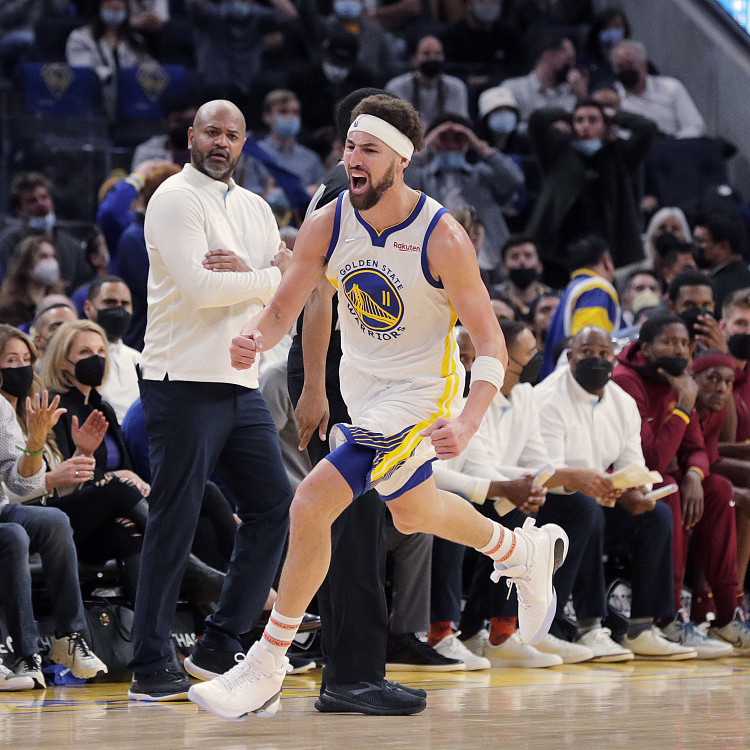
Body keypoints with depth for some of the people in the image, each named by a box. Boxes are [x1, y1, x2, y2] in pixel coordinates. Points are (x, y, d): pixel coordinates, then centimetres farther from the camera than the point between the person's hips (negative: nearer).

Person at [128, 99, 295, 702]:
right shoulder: (175, 200, -8)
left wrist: (242, 270, -12)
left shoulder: (254, 207, 16)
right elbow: (198, 287, -20)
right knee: (174, 523, -7)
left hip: (241, 382, 8)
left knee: (274, 504, 6)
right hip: (184, 381, -8)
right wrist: (270, 275, -9)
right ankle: (151, 670, -2)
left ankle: (223, 645, 14)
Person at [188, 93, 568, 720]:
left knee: (313, 505, -16)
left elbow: (491, 344, -21)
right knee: (412, 513, 22)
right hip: (362, 385, 7)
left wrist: (467, 424, -37)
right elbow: (283, 310, -3)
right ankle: (526, 553, 49)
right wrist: (253, 339, -28)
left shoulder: (443, 238, -24)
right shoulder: (328, 225, -11)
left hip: (419, 391, -7)